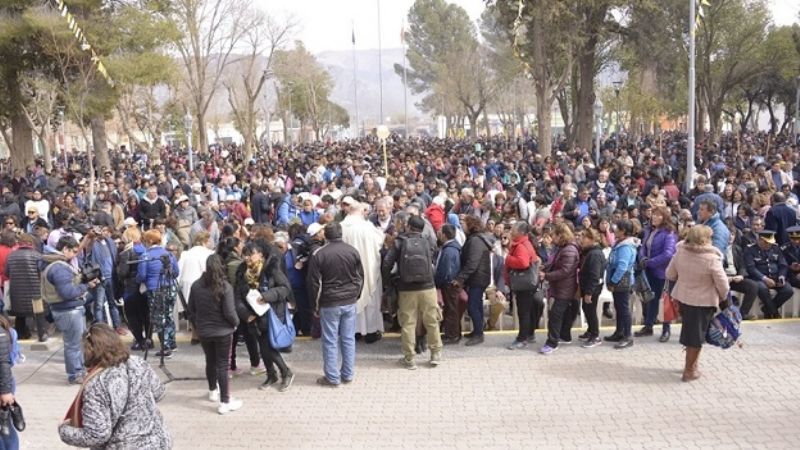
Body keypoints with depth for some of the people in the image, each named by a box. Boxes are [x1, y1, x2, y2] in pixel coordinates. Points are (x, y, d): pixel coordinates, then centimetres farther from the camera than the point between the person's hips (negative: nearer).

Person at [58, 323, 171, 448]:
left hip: (126, 446, -6)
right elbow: (159, 392, 9)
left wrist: (64, 430, -7)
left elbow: (97, 434, -22)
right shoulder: (139, 364, -6)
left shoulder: (96, 385, -22)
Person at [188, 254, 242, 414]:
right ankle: (224, 402, 7)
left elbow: (191, 309, 3)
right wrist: (236, 323, 2)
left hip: (203, 331, 4)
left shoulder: (196, 285, -6)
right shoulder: (225, 286, -19)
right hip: (222, 331, -4)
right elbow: (229, 312, -18)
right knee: (222, 365, 3)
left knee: (210, 361, 22)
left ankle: (213, 391, 42)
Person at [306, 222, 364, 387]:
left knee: (330, 341, 4)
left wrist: (316, 305, 4)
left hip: (329, 303, -3)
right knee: (348, 339, 11)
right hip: (350, 302, 3)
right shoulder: (353, 251, 0)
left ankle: (332, 377, 9)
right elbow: (360, 277, 7)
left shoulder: (319, 254, -9)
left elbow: (314, 282, -6)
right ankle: (348, 374, 17)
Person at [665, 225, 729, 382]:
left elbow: (670, 275, 5)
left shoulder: (680, 252, -6)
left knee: (689, 332, 20)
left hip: (683, 297, 5)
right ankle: (689, 371, 15)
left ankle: (691, 363, 32)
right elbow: (722, 284, -15)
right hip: (704, 301, -5)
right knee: (696, 335, 6)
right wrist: (723, 297, 4)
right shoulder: (711, 258, -20)